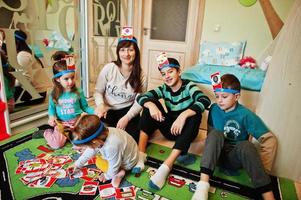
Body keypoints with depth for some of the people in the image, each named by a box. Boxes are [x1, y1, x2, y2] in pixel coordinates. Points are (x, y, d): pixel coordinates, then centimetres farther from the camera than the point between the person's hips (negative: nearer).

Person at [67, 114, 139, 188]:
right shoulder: (102, 133, -19)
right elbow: (91, 151, 0)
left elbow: (114, 166, -26)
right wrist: (78, 163, 7)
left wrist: (107, 176, -6)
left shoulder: (111, 147, -44)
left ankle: (119, 173, -8)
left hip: (128, 163, -8)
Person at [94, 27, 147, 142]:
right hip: (108, 110, 0)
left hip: (128, 110, 1)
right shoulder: (109, 68, -11)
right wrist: (100, 105, -24)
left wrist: (127, 117, -21)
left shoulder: (141, 75, -8)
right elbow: (98, 91, -3)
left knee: (132, 136, -20)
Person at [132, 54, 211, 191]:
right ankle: (140, 155, -25)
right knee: (151, 103, -15)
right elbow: (141, 97, -13)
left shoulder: (188, 86, -12)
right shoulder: (164, 89, -1)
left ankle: (166, 167, -43)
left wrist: (183, 115, -43)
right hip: (170, 128, 3)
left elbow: (205, 101, -32)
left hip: (186, 131, -3)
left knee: (195, 114, -34)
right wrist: (151, 105, -34)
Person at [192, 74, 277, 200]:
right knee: (216, 133, -29)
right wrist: (209, 150, -11)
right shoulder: (214, 109, -3)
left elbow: (269, 139, -14)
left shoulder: (245, 115, -12)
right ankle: (203, 185, -38)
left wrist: (261, 169, -19)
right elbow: (210, 132, 5)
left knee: (246, 146, -33)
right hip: (216, 155, 2)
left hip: (234, 158, -2)